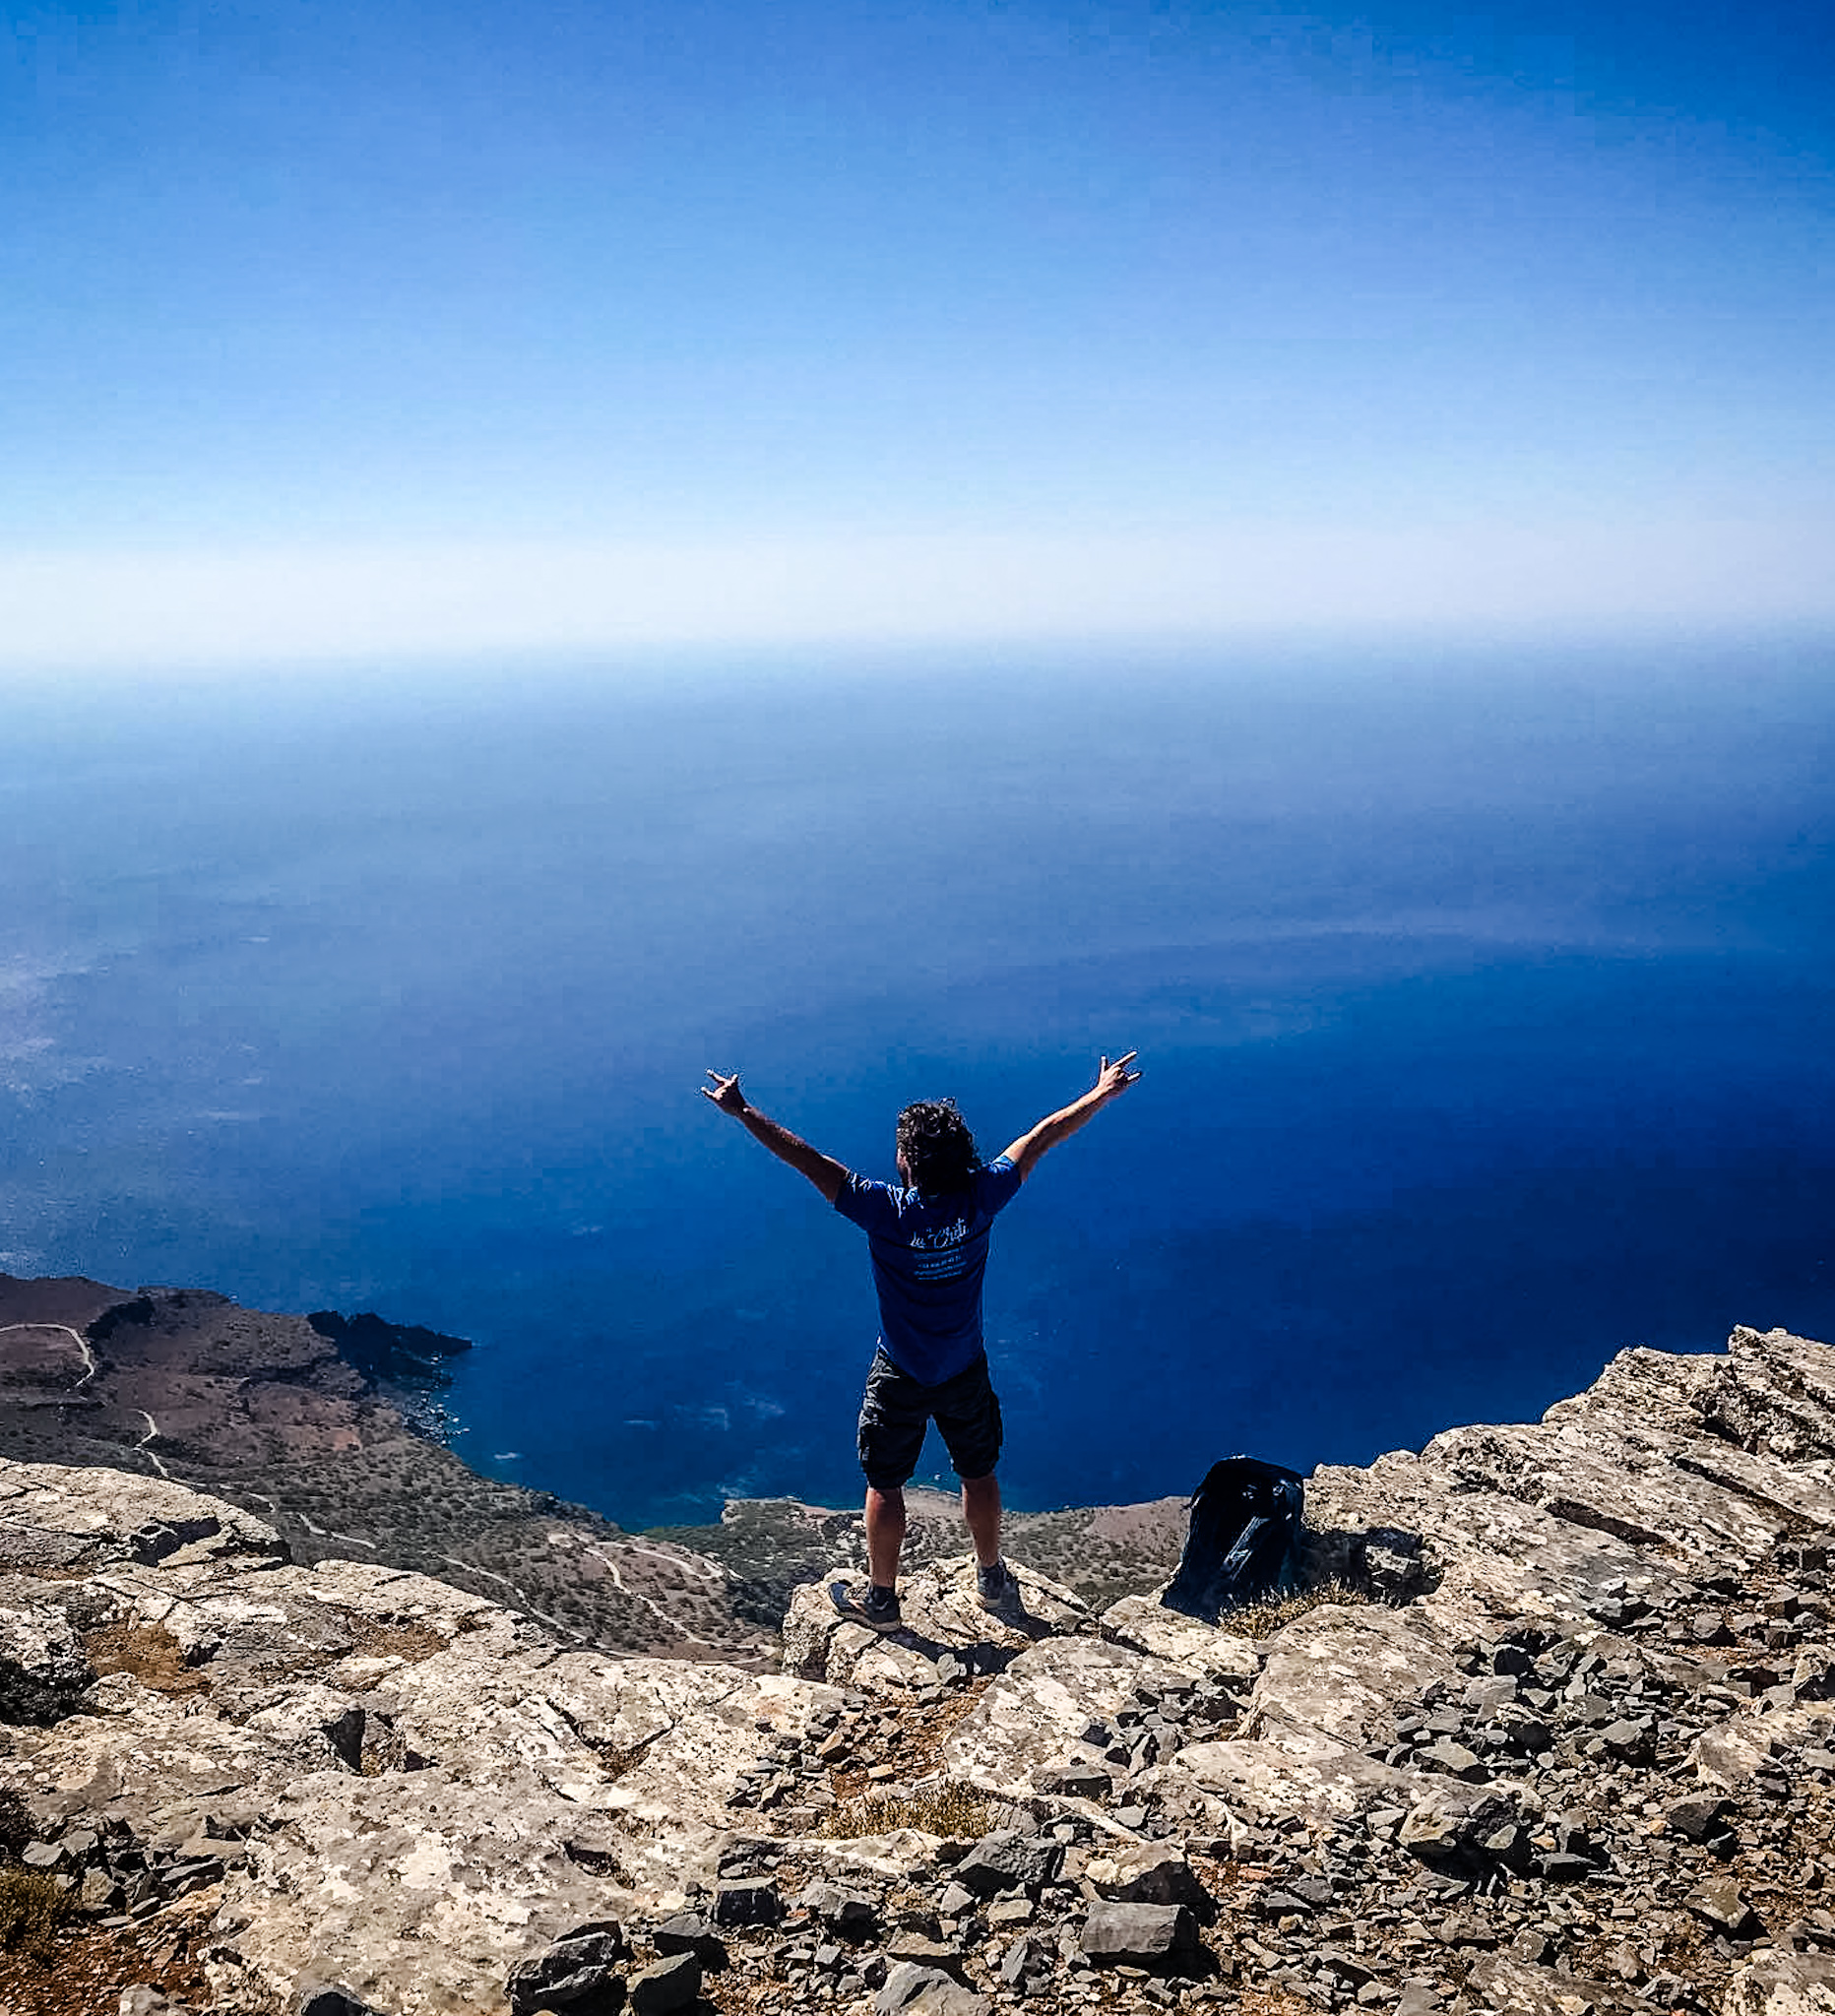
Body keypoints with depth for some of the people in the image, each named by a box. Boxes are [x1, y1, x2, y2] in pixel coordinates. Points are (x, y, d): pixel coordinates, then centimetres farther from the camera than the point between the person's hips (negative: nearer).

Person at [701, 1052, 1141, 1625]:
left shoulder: (886, 1211, -26)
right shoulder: (979, 1200, -19)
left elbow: (806, 1159, -24)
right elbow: (1042, 1137, -8)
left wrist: (742, 1111, -16)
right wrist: (1103, 1093, 3)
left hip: (900, 1378, -3)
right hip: (966, 1372, 3)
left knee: (885, 1487, 16)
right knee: (978, 1475, 23)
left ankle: (880, 1599, 29)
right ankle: (993, 1579, 41)